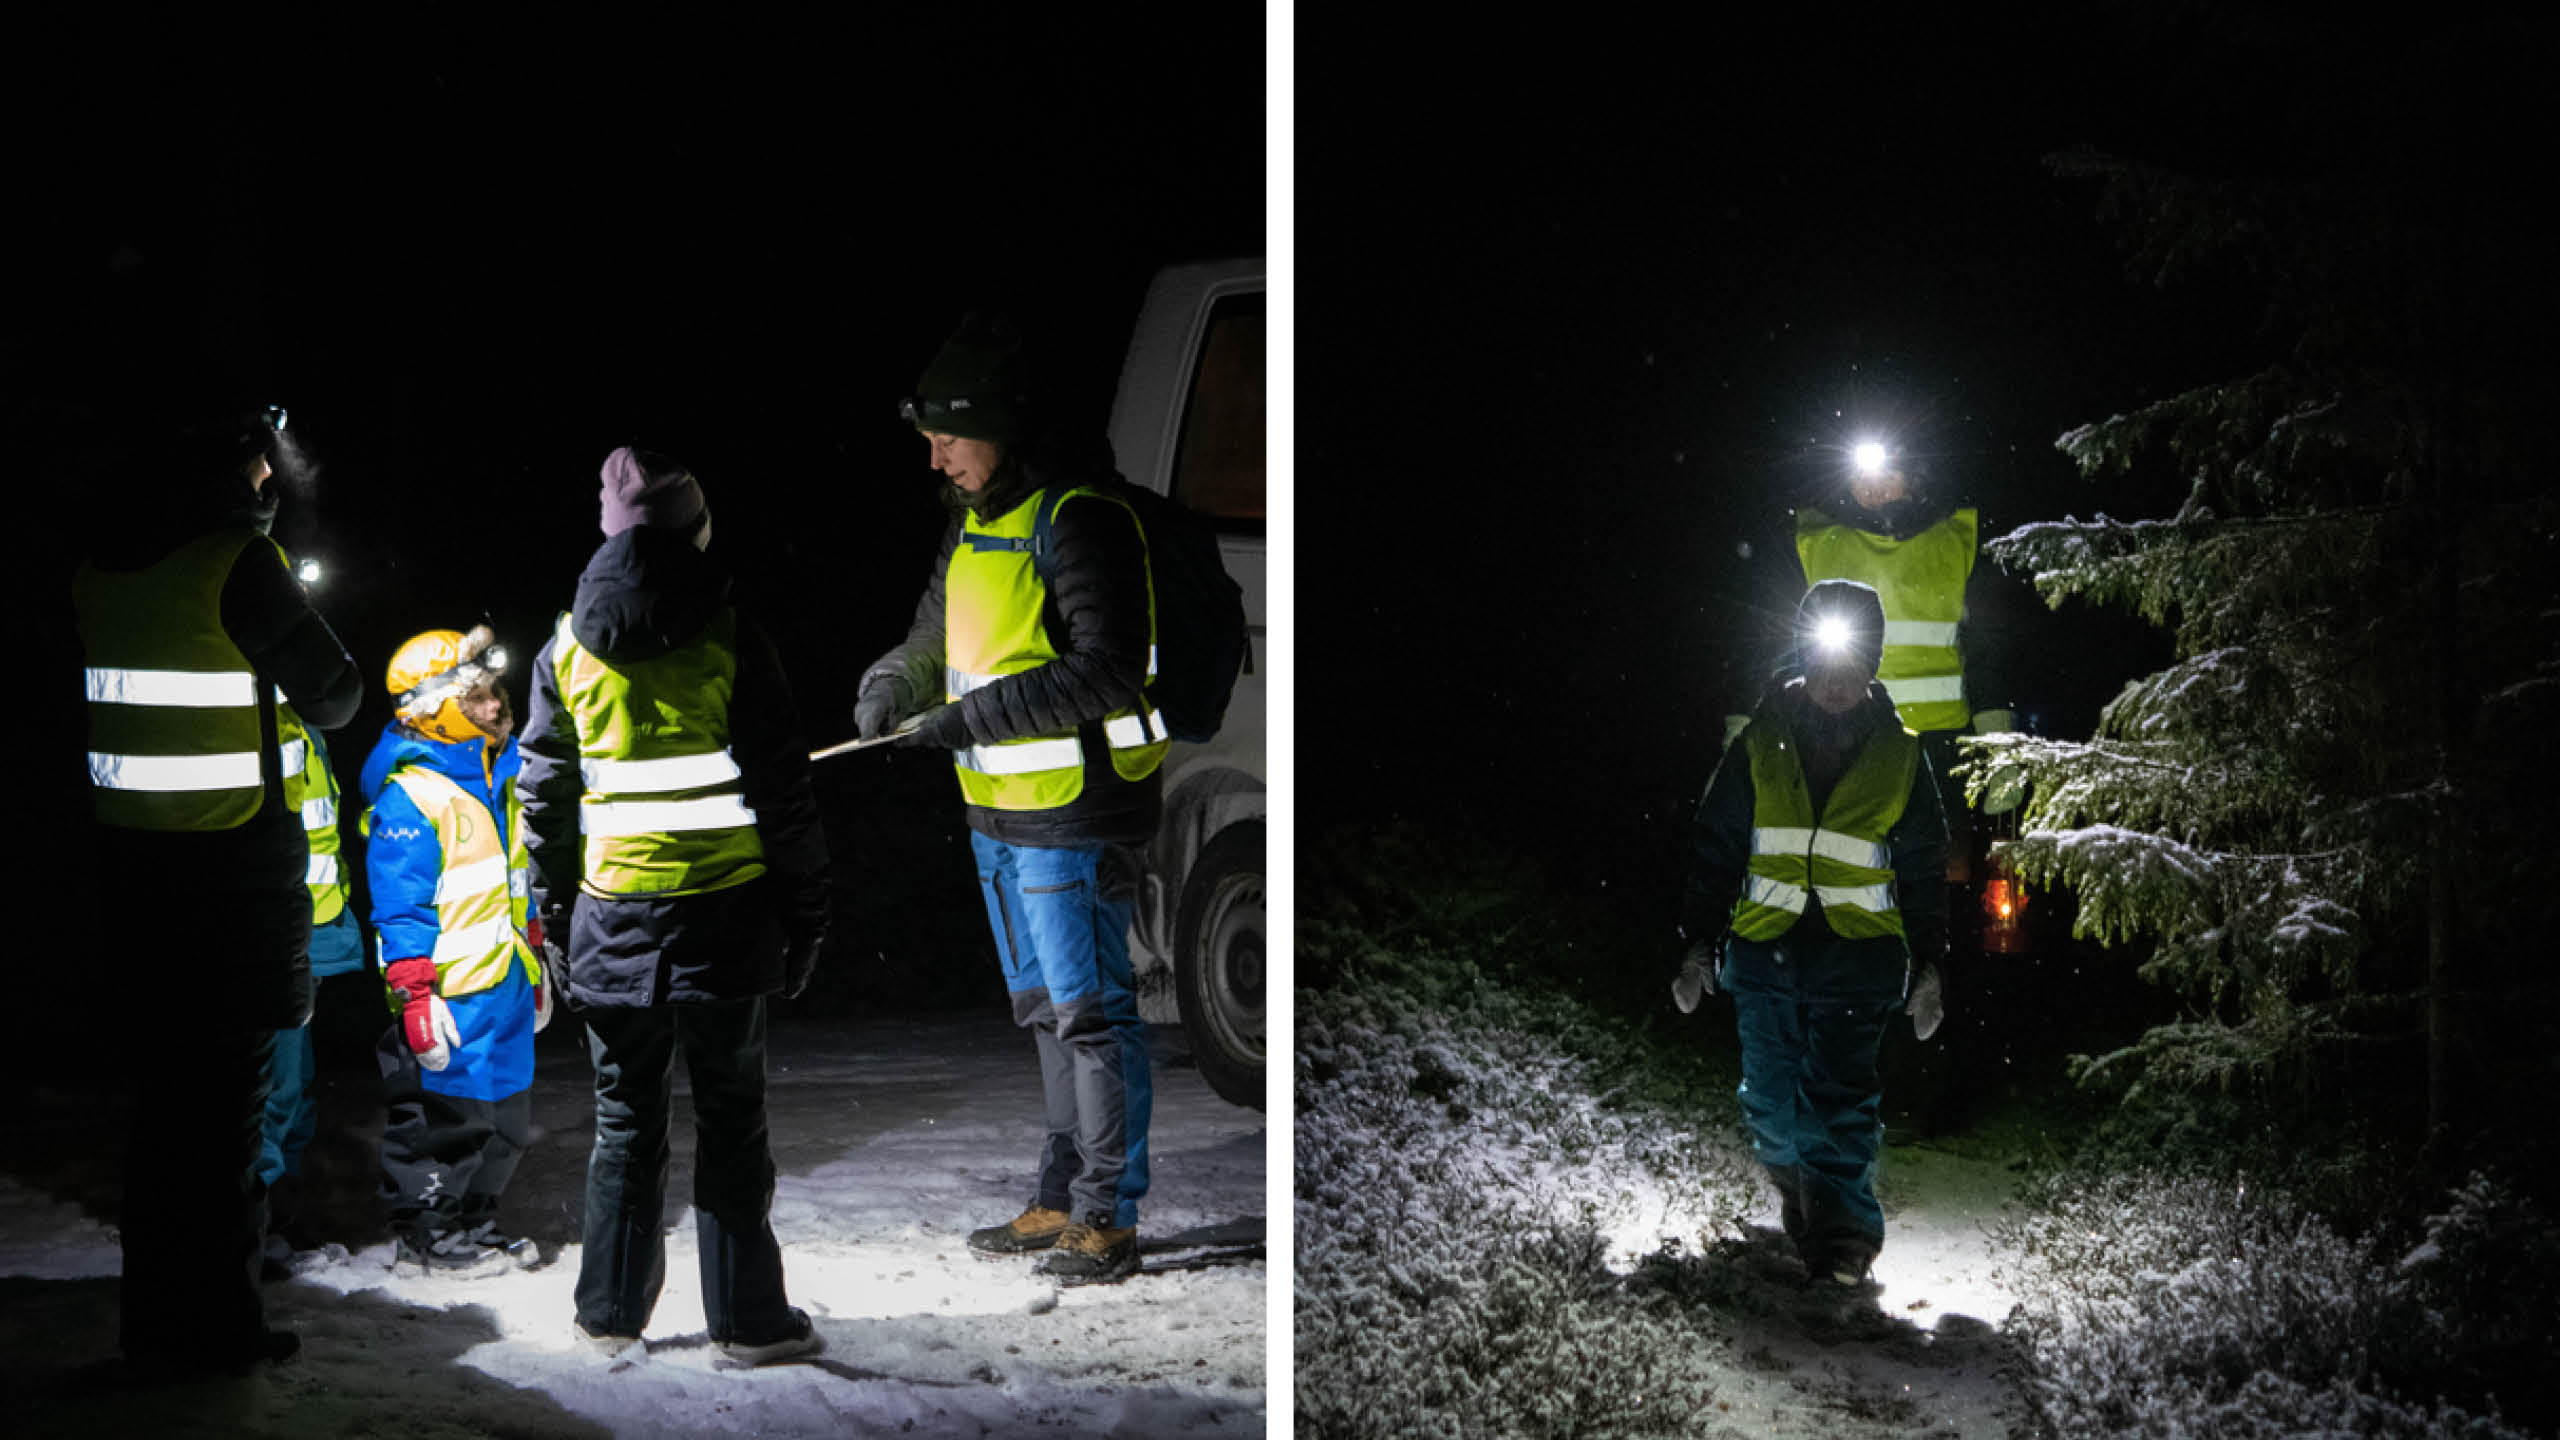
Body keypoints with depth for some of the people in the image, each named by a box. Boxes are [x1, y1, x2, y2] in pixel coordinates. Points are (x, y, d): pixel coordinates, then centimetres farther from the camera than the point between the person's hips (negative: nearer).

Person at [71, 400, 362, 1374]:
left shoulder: (101, 564, 8)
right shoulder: (236, 561, -13)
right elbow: (332, 697, -7)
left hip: (129, 855, 7)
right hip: (233, 861, -7)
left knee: (164, 1094, 15)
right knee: (224, 1100, 2)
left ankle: (157, 1324, 23)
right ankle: (214, 1327, 9)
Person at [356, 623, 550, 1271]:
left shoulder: (498, 782, 14)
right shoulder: (408, 795, -14)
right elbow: (400, 907, -16)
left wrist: (533, 966, 24)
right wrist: (415, 994, -19)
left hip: (501, 987, 9)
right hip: (449, 993, -9)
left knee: (504, 1116, 14)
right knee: (442, 1115, -1)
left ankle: (474, 1217, 27)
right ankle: (424, 1230, 12)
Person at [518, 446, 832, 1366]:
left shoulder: (566, 647, 5)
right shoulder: (729, 637, -5)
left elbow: (544, 797, 9)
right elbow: (783, 791, -6)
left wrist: (555, 916, 17)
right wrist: (805, 913, 1)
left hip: (614, 913, 3)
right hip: (724, 911, -3)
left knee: (625, 1119, 13)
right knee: (729, 1117, 4)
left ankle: (610, 1315, 19)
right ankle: (746, 1321, 8)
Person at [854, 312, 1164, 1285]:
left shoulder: (1080, 520, -16)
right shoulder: (973, 523, 13)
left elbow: (1109, 669, -24)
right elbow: (934, 638, 21)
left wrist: (979, 715, -24)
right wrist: (892, 687, -1)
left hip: (1075, 813, -9)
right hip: (999, 810, 9)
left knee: (1091, 1011, -3)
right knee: (1045, 1012, 16)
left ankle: (1108, 1221, 6)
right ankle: (1058, 1203, 27)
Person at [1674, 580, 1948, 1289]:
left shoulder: (1899, 756, 8)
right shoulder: (1760, 743, 8)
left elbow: (1923, 872, 12)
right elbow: (1716, 850, 10)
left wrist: (1928, 966, 7)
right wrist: (1699, 945, 5)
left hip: (1857, 956, -2)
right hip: (1764, 950, 2)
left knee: (1839, 1101, -11)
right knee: (1771, 1100, 7)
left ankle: (1843, 1240, -6)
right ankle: (1798, 1204, 31)